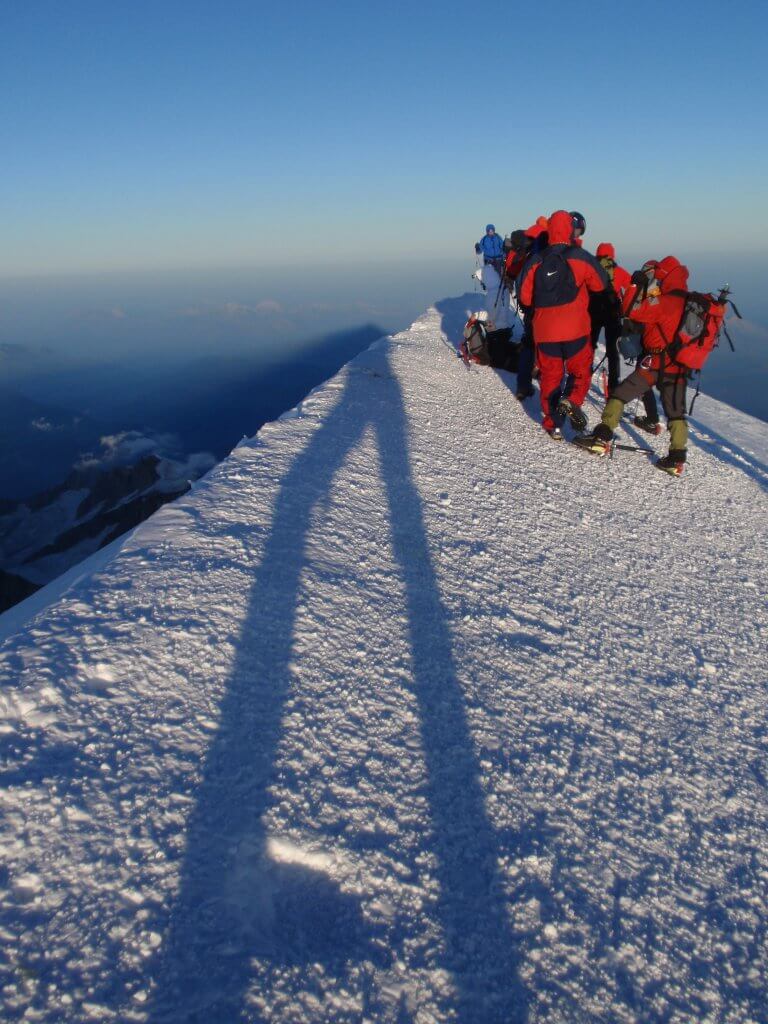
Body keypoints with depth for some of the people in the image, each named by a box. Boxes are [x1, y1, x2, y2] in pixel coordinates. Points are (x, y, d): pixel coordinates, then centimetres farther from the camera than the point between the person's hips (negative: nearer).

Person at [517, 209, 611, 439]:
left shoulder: (535, 261, 0)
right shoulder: (580, 257, -5)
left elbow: (524, 296, 5)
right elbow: (600, 284, 7)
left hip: (544, 331, 2)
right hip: (575, 329, -2)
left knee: (550, 375, 12)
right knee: (581, 370, 15)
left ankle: (553, 424, 13)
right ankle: (571, 400, -13)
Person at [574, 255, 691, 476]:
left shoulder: (663, 302, -10)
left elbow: (632, 311, -7)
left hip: (656, 362, -6)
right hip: (679, 367, 6)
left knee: (620, 395, 1)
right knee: (676, 412, 10)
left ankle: (602, 438, -6)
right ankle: (677, 459, 6)